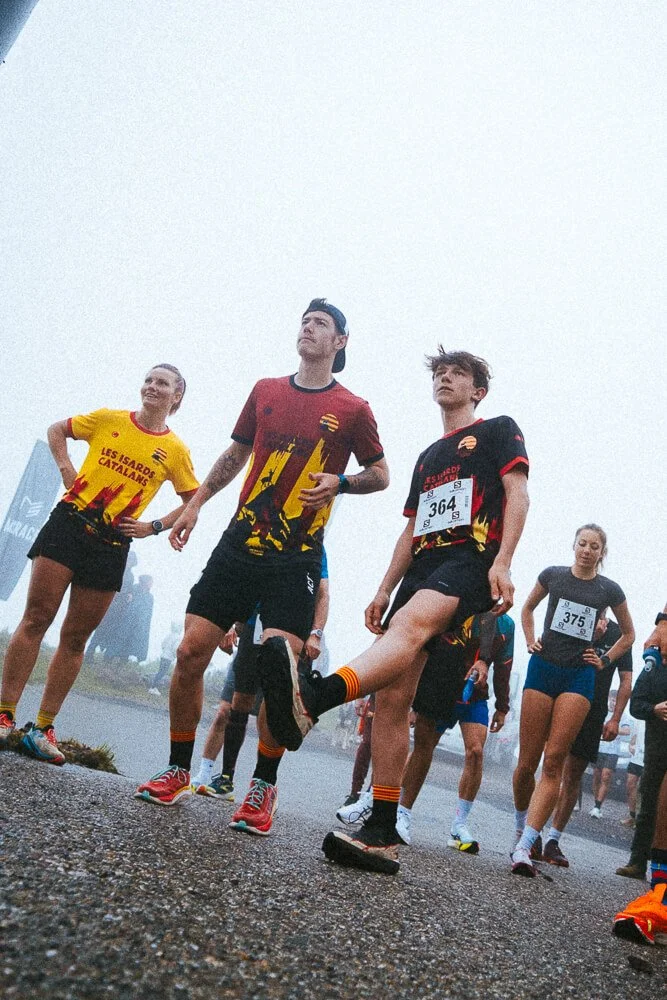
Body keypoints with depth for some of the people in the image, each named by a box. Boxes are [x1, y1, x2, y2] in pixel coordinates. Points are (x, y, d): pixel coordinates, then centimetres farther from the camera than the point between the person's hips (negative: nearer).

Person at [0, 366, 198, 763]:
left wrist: (153, 527, 1)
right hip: (69, 522, 0)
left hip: (112, 545, 0)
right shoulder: (109, 419, 6)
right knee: (36, 618, -4)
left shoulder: (176, 450, 3)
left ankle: (43, 728, 12)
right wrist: (66, 468, 4)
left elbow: (194, 501, 10)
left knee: (76, 637, 4)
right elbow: (57, 430, 19)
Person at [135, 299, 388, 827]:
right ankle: (177, 770, 18)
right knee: (191, 652, -1)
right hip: (238, 545, 4)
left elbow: (381, 475, 9)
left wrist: (339, 481, -10)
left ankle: (264, 786, 8)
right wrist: (195, 503, 16)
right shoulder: (265, 391, 13)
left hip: (295, 559, -3)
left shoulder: (353, 409, 2)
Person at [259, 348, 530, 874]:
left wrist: (502, 562, -16)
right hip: (423, 568, 8)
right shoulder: (428, 456, 32)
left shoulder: (498, 430, 14)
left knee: (410, 624, -39)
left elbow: (518, 495, -1)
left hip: (471, 561, -7)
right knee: (391, 698, -6)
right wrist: (384, 590, 19)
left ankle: (309, 700, -67)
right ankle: (382, 834, -3)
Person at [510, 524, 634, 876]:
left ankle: (523, 848, -13)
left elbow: (628, 634, 20)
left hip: (579, 676, 0)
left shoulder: (609, 590, 5)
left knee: (553, 762, -10)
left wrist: (604, 660, 8)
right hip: (543, 669, 1)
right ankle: (521, 825, 25)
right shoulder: (552, 575, 5)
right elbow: (527, 609, 22)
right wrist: (531, 641, 9)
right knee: (527, 763, 1)